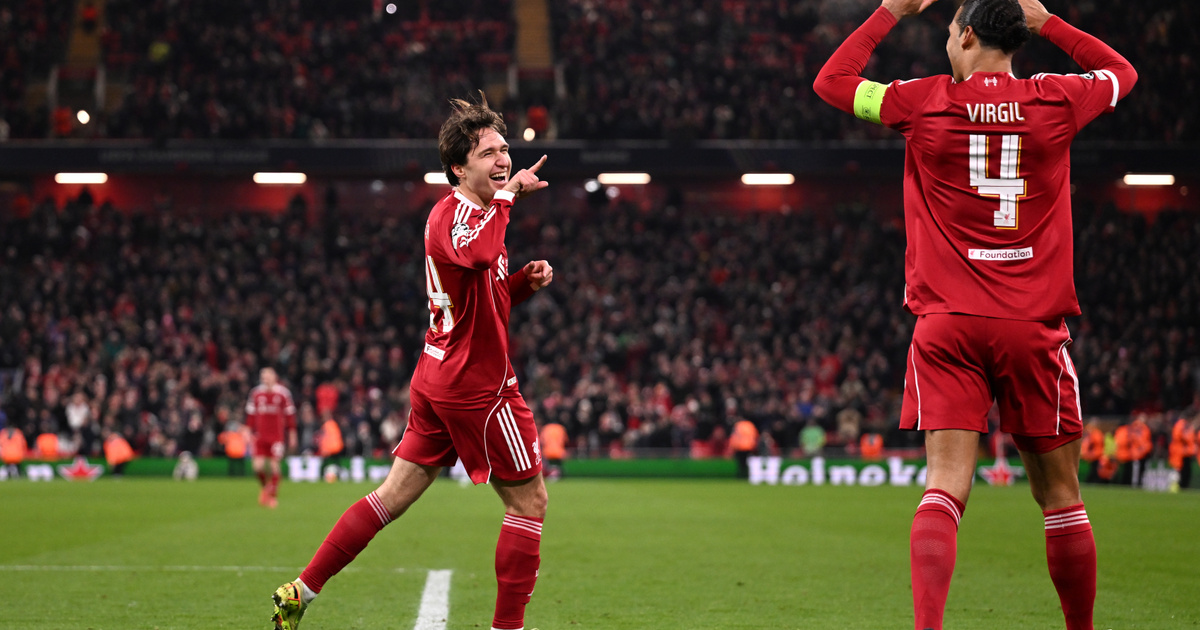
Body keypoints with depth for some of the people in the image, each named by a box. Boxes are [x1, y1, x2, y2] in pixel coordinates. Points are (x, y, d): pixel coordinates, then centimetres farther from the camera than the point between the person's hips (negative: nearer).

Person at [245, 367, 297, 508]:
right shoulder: (256, 393, 5)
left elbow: (290, 415, 5)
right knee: (258, 466, -7)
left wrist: (292, 436, 5)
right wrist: (248, 432, 7)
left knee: (274, 465, -4)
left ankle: (274, 496, 10)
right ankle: (265, 486, 23)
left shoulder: (283, 393, -1)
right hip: (260, 436, 2)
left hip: (277, 436, -2)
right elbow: (251, 414, 11)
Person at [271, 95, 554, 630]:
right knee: (529, 500, 1)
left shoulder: (473, 213, 16)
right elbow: (477, 255, -41)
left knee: (393, 496, 11)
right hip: (478, 384, -10)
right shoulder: (455, 213, -16)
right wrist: (506, 195, -28)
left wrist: (526, 281, 7)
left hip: (440, 379, 10)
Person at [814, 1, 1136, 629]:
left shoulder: (923, 102, 0)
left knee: (944, 488, -7)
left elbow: (830, 80, 17)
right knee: (1059, 495, 11)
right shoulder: (1055, 101, 3)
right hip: (1033, 326, 1)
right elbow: (1121, 71, 26)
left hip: (947, 324, -1)